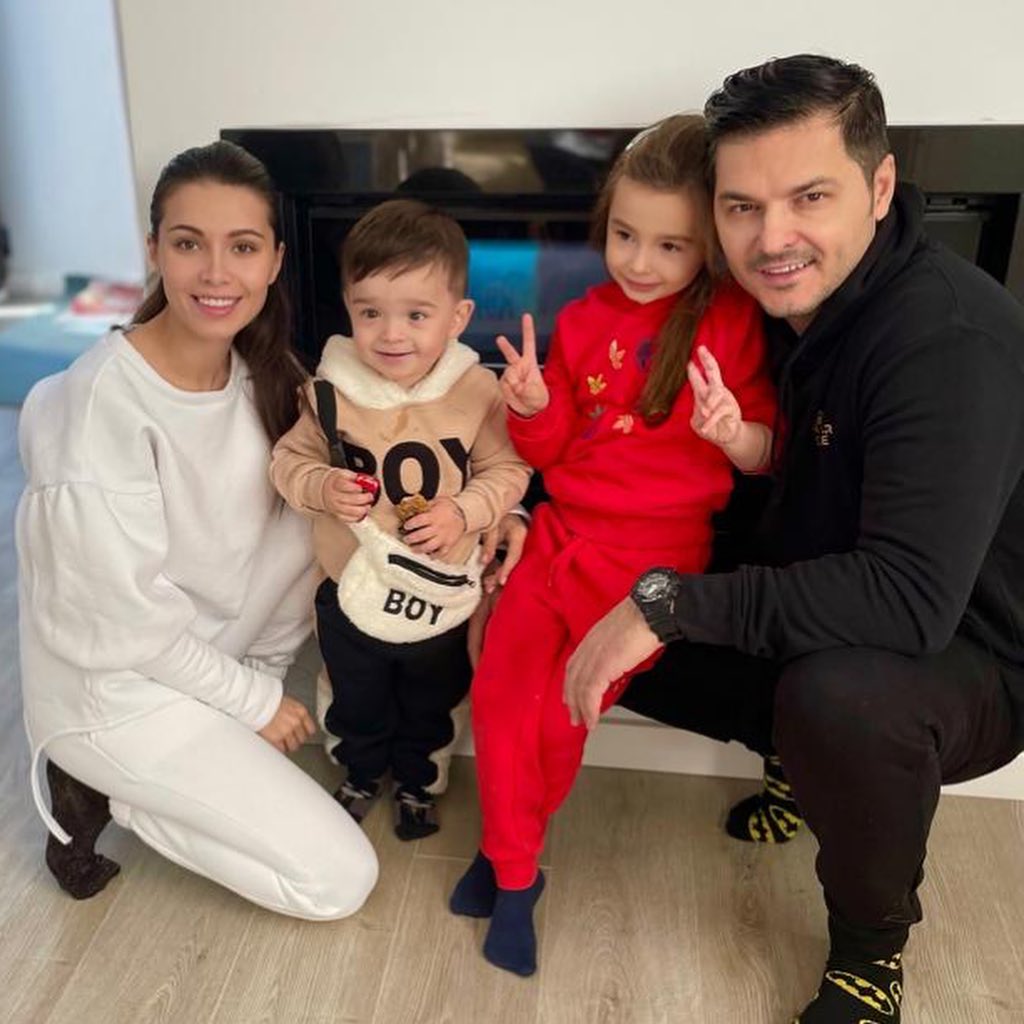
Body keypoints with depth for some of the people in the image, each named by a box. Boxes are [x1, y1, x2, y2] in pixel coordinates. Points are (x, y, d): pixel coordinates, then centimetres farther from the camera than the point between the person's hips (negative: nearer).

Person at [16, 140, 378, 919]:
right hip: (117, 689, -7)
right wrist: (256, 700, -10)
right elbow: (130, 620, -22)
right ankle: (105, 789, 6)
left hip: (207, 649, 7)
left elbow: (296, 502, 3)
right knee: (341, 880, -7)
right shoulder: (101, 408, -29)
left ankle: (214, 738, 3)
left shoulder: (257, 369, -7)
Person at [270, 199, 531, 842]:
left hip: (443, 596, -1)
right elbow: (290, 460, -4)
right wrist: (323, 487, -23)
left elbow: (507, 469, -9)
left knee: (430, 709, 25)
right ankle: (361, 774, 56)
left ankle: (421, 783, 53)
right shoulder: (332, 390, -15)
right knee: (356, 707, 26)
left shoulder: (477, 392, -18)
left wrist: (464, 511, -25)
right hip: (352, 593, 1)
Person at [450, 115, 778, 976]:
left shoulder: (732, 321, -4)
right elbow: (552, 450, 11)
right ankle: (514, 874, 17)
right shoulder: (582, 320, 8)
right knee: (499, 688, -3)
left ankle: (506, 847, 25)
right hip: (562, 531, 5)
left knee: (561, 717, -4)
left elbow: (769, 459, -2)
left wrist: (734, 433, -24)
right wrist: (533, 406, -10)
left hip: (658, 550, -4)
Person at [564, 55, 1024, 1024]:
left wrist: (671, 602, -33)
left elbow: (910, 600, -35)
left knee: (837, 692, -40)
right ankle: (808, 759, 18)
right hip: (804, 628, 7)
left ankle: (871, 943, -6)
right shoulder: (782, 301, -3)